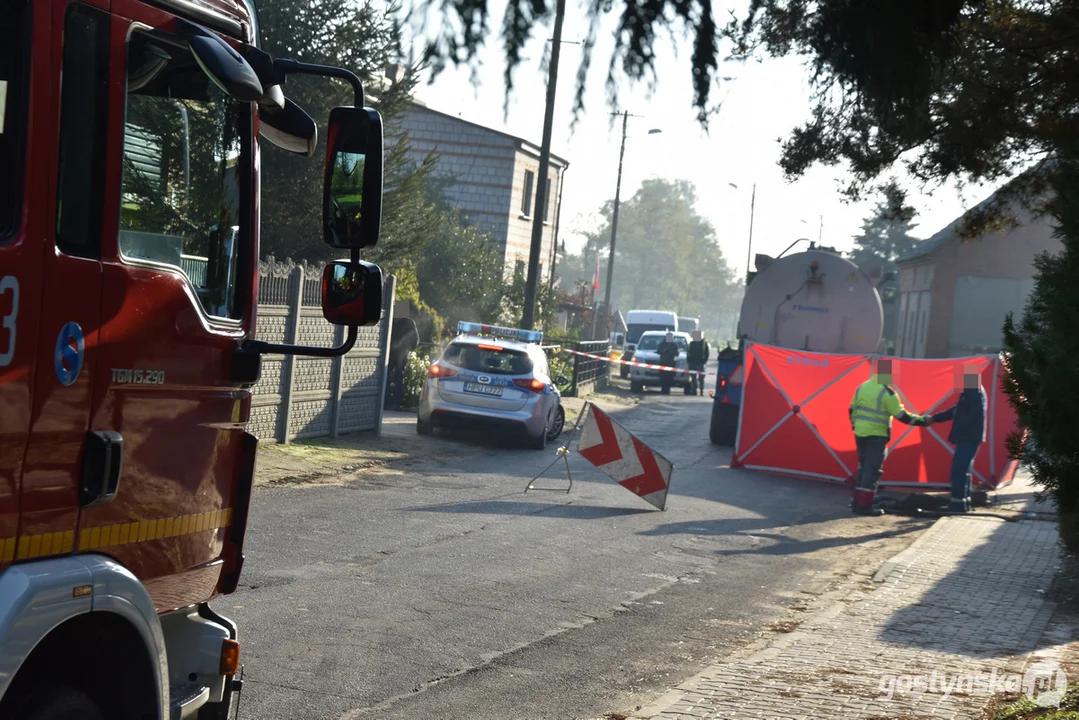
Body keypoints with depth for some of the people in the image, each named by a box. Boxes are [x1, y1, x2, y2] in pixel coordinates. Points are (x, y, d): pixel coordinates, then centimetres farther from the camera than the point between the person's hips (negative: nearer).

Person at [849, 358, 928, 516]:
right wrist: (921, 421, -4)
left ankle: (858, 502, 20)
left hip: (860, 433, 7)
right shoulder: (887, 392, -14)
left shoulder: (863, 387, 8)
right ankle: (864, 505, -6)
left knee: (863, 467, 17)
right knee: (873, 470, -4)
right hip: (876, 436, -7)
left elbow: (852, 409, 15)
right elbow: (901, 415, -13)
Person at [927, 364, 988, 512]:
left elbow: (974, 416, -23)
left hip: (969, 438, -11)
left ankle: (958, 502, -14)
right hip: (967, 437, 11)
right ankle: (964, 501, 19)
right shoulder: (969, 392, 19)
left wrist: (957, 430, -20)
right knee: (963, 469, 14)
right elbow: (956, 411, 24)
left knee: (959, 469, -12)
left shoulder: (976, 393, -14)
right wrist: (934, 418, 20)